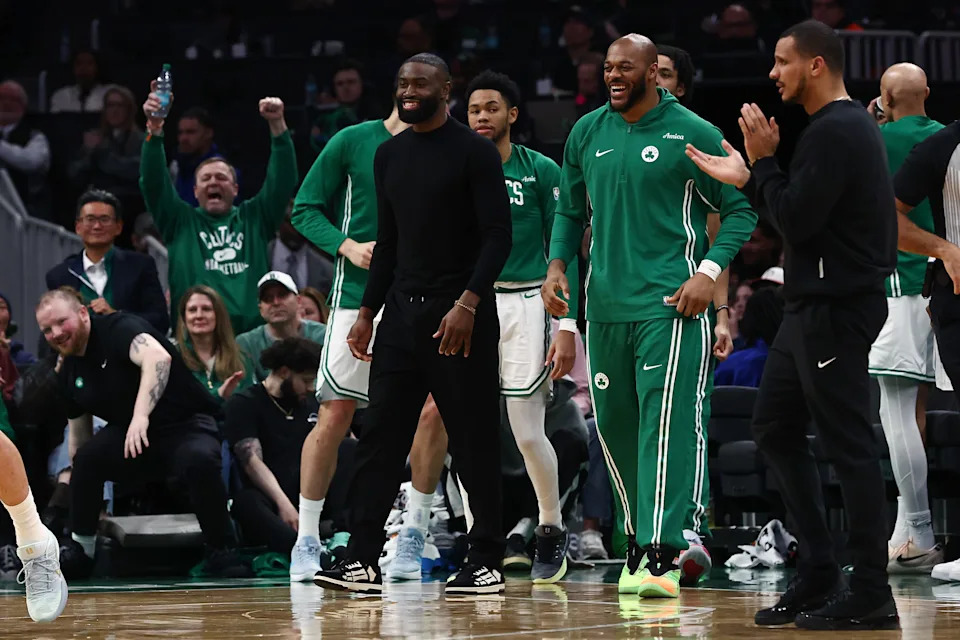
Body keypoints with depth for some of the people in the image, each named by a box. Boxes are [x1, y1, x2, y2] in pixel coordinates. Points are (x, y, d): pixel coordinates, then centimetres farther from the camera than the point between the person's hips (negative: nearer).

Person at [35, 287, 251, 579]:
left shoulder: (119, 328, -17)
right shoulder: (70, 372, 7)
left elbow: (158, 357, -38)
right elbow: (79, 438, 18)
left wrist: (141, 415, -48)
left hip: (187, 423, -6)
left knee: (200, 460, -38)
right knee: (86, 457, -23)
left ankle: (221, 552, -20)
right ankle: (81, 549, -6)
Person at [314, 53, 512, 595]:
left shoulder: (475, 152, -7)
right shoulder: (390, 155, 13)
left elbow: (499, 235, -11)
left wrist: (467, 304, -20)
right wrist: (368, 312, 14)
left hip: (460, 313, -6)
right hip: (402, 309, 6)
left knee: (475, 443, -1)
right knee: (380, 438, 0)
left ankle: (487, 564, 6)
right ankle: (363, 561, -1)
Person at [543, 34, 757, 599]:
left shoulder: (692, 134, -3)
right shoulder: (587, 134, 12)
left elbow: (741, 208, 0)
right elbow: (571, 211, 23)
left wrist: (709, 271, -12)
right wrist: (558, 264, 6)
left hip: (671, 304, -6)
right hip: (606, 307, 6)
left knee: (668, 426, -14)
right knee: (615, 427, 9)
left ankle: (664, 556, -20)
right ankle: (640, 541, 25)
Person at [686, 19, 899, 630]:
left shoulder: (835, 132, -17)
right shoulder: (852, 125, 16)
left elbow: (796, 222, -20)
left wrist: (765, 158, -9)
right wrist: (749, 176, 18)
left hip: (836, 309, -11)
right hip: (815, 305, 11)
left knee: (849, 444, -7)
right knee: (776, 429, 14)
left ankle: (871, 594, -4)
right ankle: (819, 575, 17)